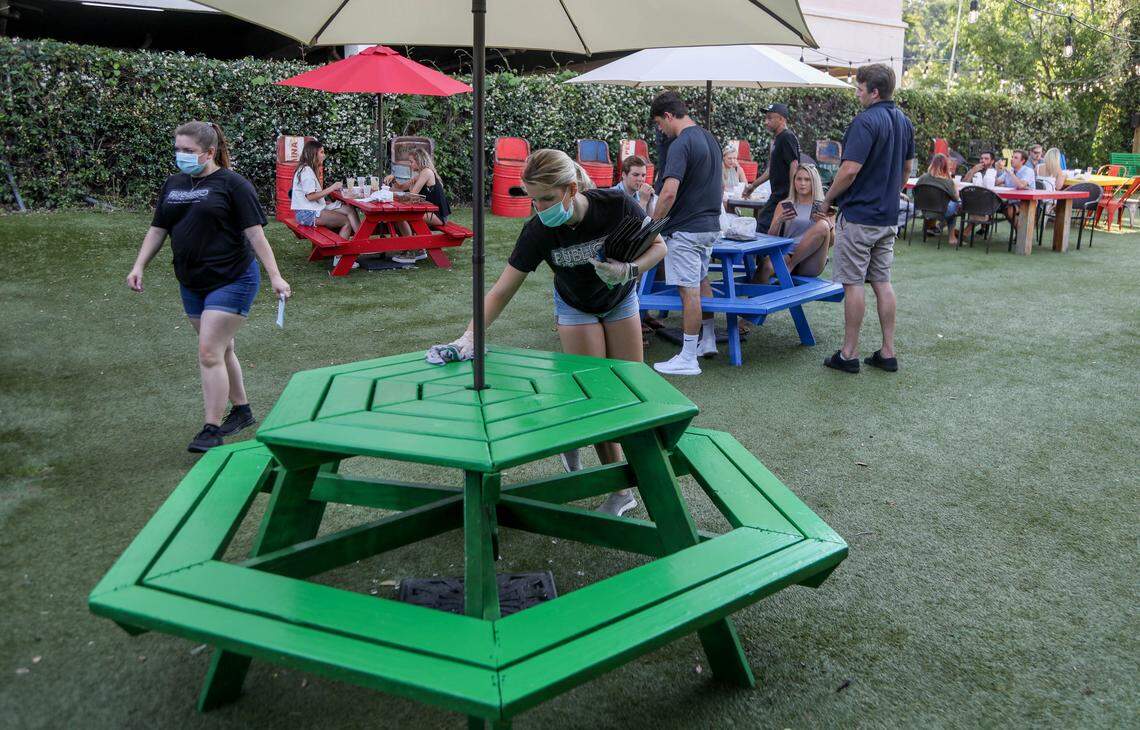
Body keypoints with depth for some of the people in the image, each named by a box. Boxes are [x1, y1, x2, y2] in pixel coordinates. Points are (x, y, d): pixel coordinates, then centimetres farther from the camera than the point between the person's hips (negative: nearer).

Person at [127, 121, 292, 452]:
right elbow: (157, 229, 15)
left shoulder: (232, 184, -8)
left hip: (232, 281, -7)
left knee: (209, 352, -12)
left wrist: (275, 275, -17)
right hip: (192, 284, 7)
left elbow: (254, 232, -12)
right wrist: (139, 267, 4)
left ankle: (212, 430, -6)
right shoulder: (173, 184, 11)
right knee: (220, 349, 16)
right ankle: (242, 411, 32)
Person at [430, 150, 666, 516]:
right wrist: (470, 336, -40)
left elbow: (658, 245, -16)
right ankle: (621, 489, 5)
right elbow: (502, 291, -28)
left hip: (620, 300, 2)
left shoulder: (615, 204, -32)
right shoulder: (538, 231, -31)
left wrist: (630, 270, -35)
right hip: (576, 307, -1)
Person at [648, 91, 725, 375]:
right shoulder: (710, 138, 12)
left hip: (685, 229, -9)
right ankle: (708, 340, 31)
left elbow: (669, 192, -26)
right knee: (701, 282, 21)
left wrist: (653, 223, -15)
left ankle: (688, 358, 0)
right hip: (710, 226, 9)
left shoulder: (681, 145, -17)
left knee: (689, 291, -5)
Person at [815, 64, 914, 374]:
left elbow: (849, 171, -23)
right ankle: (888, 353, 15)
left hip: (859, 215, -8)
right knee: (882, 281, 11)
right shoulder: (904, 122, 11)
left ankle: (849, 354, 5)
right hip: (888, 215, 8)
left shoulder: (866, 122, -18)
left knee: (853, 283, -1)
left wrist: (827, 200, -9)